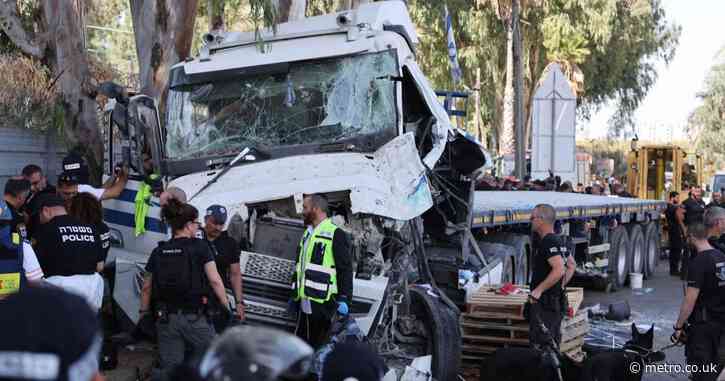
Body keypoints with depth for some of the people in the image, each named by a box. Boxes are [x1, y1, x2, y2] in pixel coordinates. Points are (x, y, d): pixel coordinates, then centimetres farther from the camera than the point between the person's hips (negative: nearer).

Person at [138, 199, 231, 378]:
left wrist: (143, 313, 17)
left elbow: (147, 288, 8)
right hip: (195, 317, -4)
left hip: (165, 318, 4)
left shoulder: (158, 252, 7)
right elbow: (215, 280, -9)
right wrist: (226, 307, -2)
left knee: (168, 369, 9)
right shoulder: (200, 247, -4)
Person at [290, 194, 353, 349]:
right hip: (304, 301, 9)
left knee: (319, 346, -6)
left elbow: (345, 269, -12)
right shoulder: (307, 234, 20)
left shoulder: (336, 234, -7)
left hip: (322, 303, -9)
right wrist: (294, 295, 28)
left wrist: (343, 299, -17)